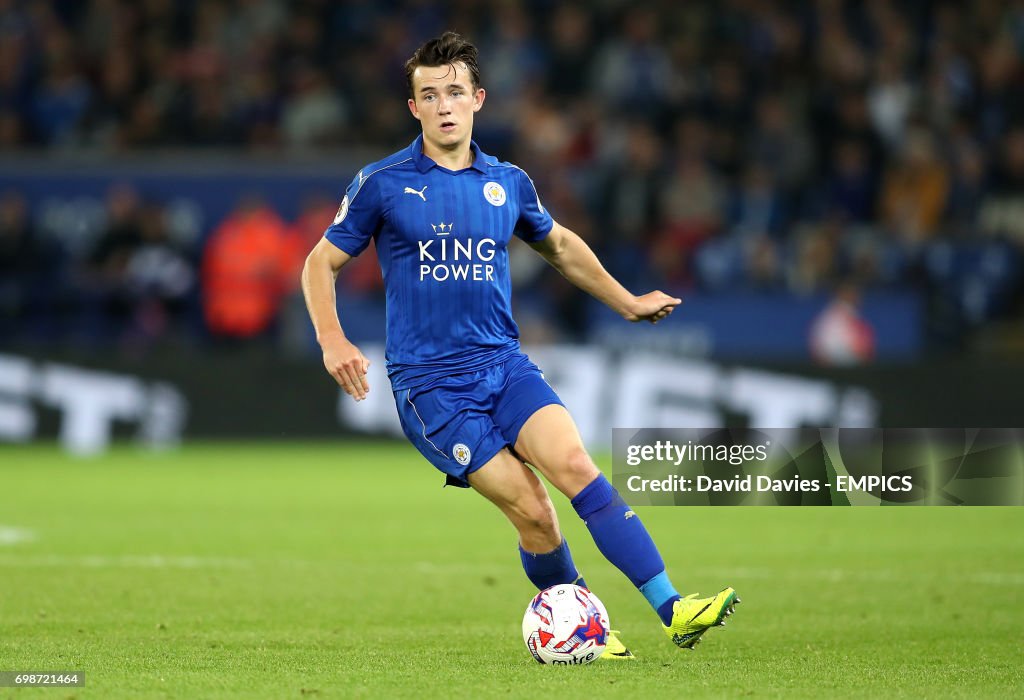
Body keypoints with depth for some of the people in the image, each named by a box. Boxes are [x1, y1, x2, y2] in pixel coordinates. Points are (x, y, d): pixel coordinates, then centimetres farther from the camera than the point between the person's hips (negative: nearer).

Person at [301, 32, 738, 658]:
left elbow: (561, 245, 28)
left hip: (504, 364, 3)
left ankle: (673, 610, -27)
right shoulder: (383, 184, -2)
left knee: (574, 464, -21)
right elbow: (322, 263, 6)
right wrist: (333, 341, -9)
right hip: (429, 383, -3)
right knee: (533, 511, -14)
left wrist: (626, 302, 30)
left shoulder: (508, 183, 9)